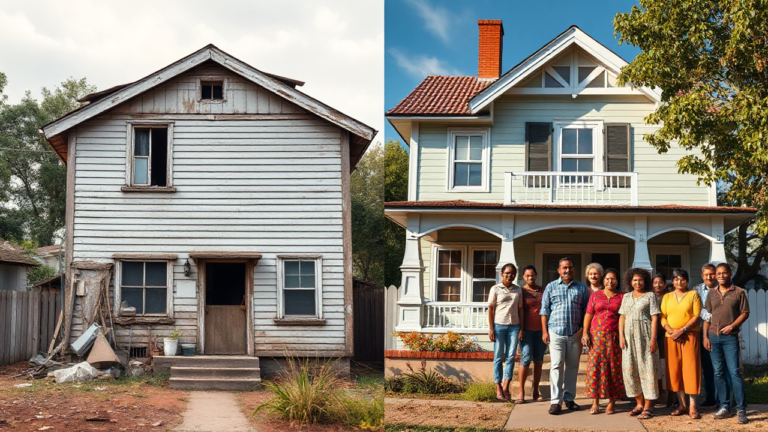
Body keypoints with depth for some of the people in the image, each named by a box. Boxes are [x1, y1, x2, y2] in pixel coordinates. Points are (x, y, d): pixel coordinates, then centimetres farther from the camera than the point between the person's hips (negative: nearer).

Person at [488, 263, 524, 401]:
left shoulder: (517, 290, 10)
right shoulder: (495, 289, 0)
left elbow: (520, 310, 11)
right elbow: (490, 309, -1)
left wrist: (521, 328, 5)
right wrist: (491, 329, -6)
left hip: (514, 326, 3)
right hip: (499, 325, -3)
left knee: (511, 356, -4)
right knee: (498, 357, 1)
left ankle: (505, 387, -3)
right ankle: (498, 389, 5)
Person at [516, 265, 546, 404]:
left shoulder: (542, 291, 11)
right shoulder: (521, 292, 1)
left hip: (540, 330, 4)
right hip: (527, 330, -4)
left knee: (538, 361, 6)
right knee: (526, 358, -12)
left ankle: (535, 391, 13)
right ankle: (521, 392, -8)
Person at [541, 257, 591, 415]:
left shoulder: (582, 288, 10)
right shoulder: (551, 287, 7)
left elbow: (586, 311, 10)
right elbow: (544, 310, 5)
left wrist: (584, 330, 1)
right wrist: (544, 331, -3)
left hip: (575, 334, 2)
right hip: (556, 332, -2)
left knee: (572, 366, 8)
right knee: (556, 366, -7)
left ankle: (569, 398, 18)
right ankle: (556, 401, -7)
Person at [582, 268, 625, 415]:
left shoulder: (621, 297, 8)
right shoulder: (595, 296, 12)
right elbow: (588, 315, 9)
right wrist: (585, 333, 0)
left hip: (614, 337, -1)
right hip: (596, 335, 1)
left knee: (614, 368, -2)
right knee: (595, 367, -4)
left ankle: (612, 402, 5)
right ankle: (595, 402, 0)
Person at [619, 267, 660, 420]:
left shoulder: (650, 296, 2)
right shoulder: (626, 297, 15)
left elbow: (654, 318, -4)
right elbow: (622, 317, 13)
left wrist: (653, 339, -11)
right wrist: (621, 336, 1)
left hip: (645, 335, -5)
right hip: (629, 335, 5)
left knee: (647, 368, -5)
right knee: (630, 369, 3)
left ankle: (647, 407, -3)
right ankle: (639, 403, 15)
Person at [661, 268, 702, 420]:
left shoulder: (693, 294, 5)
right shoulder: (667, 297, 15)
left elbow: (697, 316, -4)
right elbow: (662, 317, 7)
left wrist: (682, 330, -14)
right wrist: (671, 331, -10)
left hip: (689, 336, -4)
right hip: (671, 338, 4)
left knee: (690, 369, -7)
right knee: (674, 370, 3)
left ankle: (692, 407, -6)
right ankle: (682, 404, 11)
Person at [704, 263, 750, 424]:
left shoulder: (739, 292, 2)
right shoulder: (712, 294, 12)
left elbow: (745, 313, -1)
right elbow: (707, 316, 12)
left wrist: (732, 326, -15)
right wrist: (705, 336, 4)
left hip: (730, 338, -4)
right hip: (713, 337, 4)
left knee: (734, 372, -9)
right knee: (719, 373, 6)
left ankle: (741, 410, -6)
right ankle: (724, 407, 12)